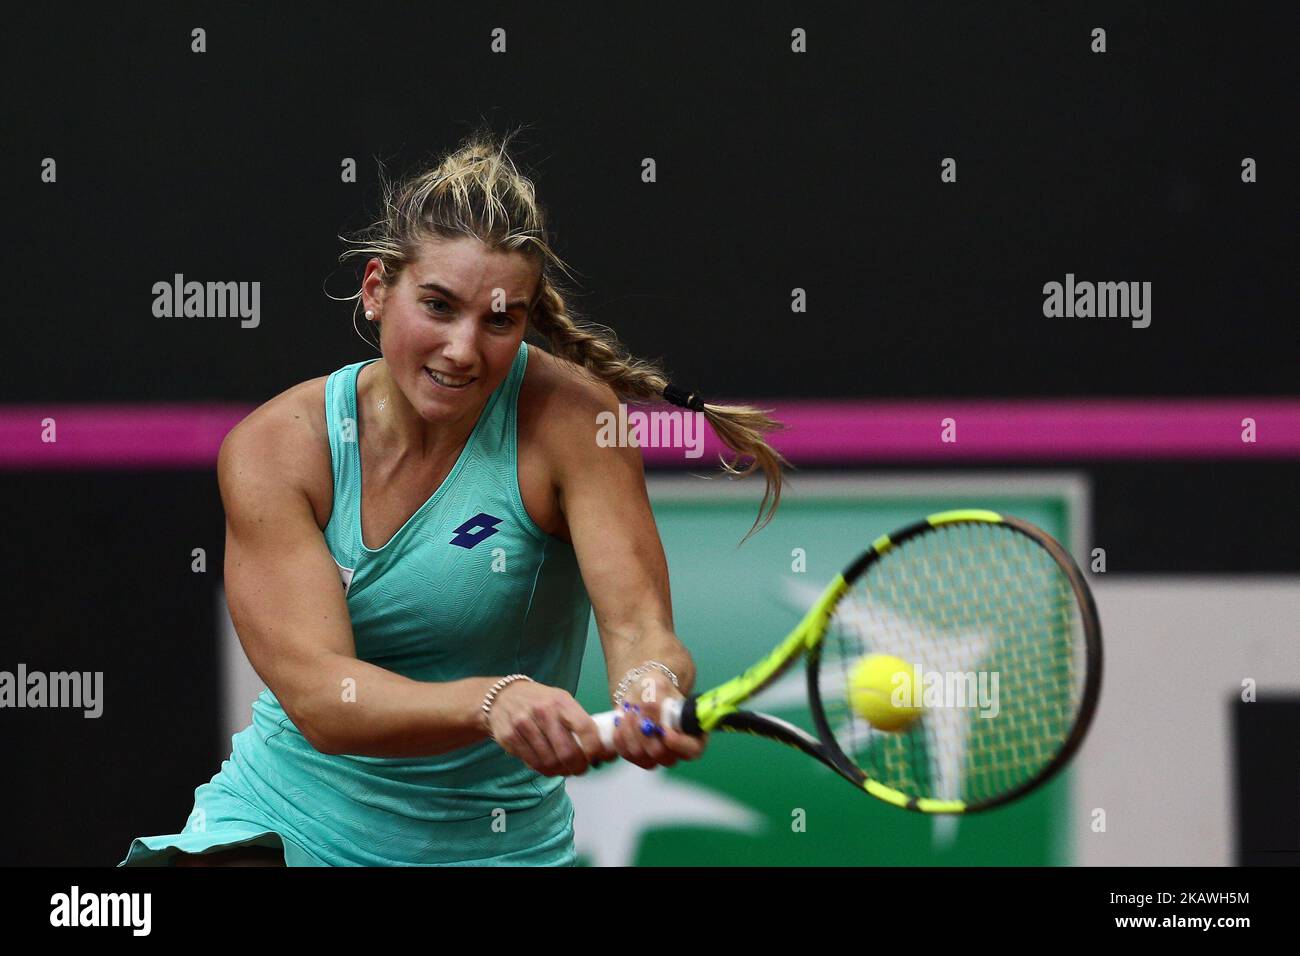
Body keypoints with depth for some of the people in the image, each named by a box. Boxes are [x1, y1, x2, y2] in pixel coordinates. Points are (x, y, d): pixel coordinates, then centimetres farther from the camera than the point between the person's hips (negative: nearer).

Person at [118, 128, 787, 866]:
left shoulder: (570, 417, -12)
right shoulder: (274, 446, -11)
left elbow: (638, 626, -19)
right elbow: (317, 694, -22)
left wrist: (651, 687, -44)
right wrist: (491, 702, -41)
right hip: (277, 824, -5)